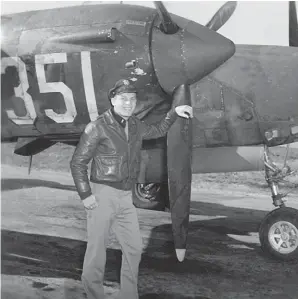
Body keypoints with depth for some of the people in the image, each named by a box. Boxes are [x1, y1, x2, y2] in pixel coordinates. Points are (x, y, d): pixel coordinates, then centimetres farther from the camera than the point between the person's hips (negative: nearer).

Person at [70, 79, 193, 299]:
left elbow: (157, 131, 30)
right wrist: (85, 195, -15)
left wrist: (174, 113, 17)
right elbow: (78, 162, -8)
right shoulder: (98, 127, -10)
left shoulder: (135, 125, 9)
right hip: (103, 195, -7)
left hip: (126, 197, 7)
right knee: (97, 249, 0)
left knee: (134, 248, 11)